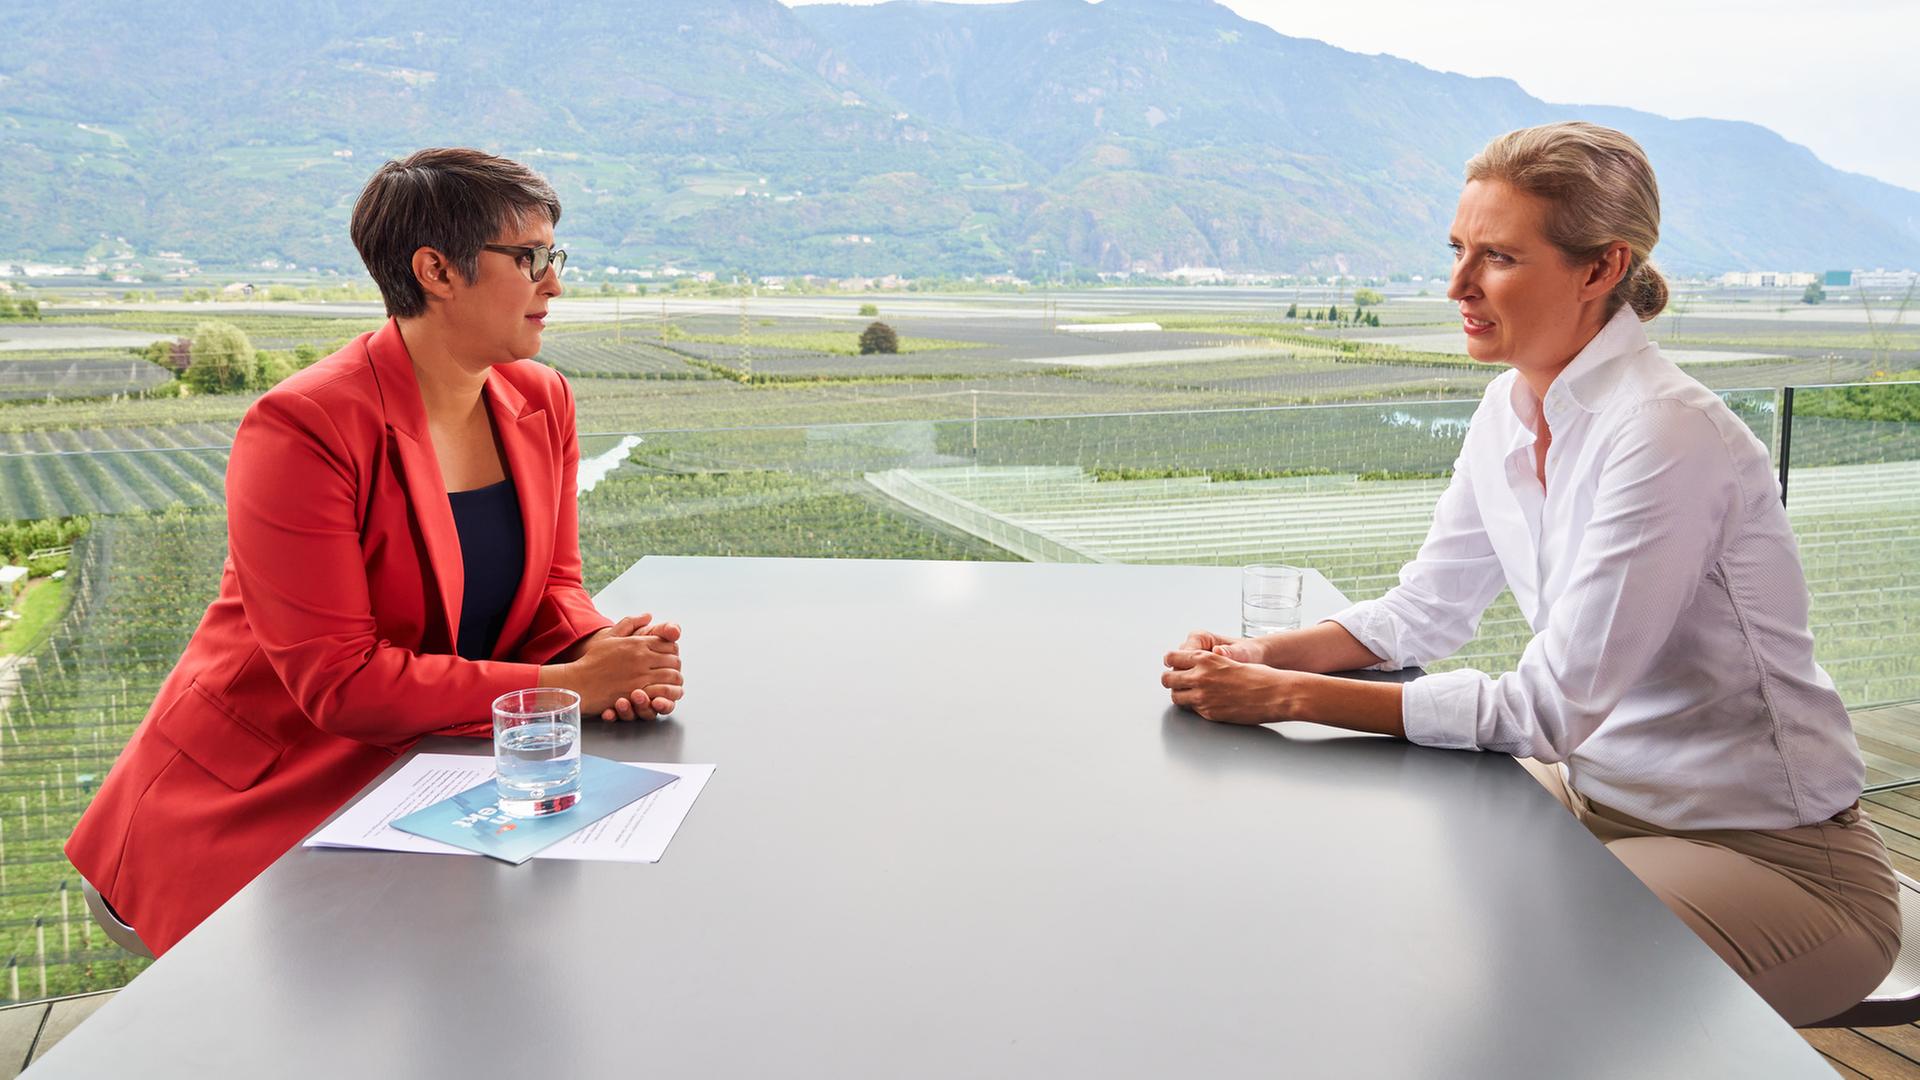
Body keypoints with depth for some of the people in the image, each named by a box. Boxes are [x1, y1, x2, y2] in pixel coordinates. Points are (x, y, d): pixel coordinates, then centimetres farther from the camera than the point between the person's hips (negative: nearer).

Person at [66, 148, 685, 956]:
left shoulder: (541, 403, 2)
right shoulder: (302, 429, -21)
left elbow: (551, 586, 8)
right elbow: (339, 682, -24)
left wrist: (600, 653, -16)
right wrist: (565, 686, -25)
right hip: (258, 800, -6)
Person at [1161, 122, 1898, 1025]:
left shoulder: (1666, 437, -27)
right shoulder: (1510, 409, -1)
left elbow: (1550, 708, -28)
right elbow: (1426, 610, 8)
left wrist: (1288, 697, -29)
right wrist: (1264, 657, -10)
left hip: (1765, 851, -7)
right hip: (1601, 794, 7)